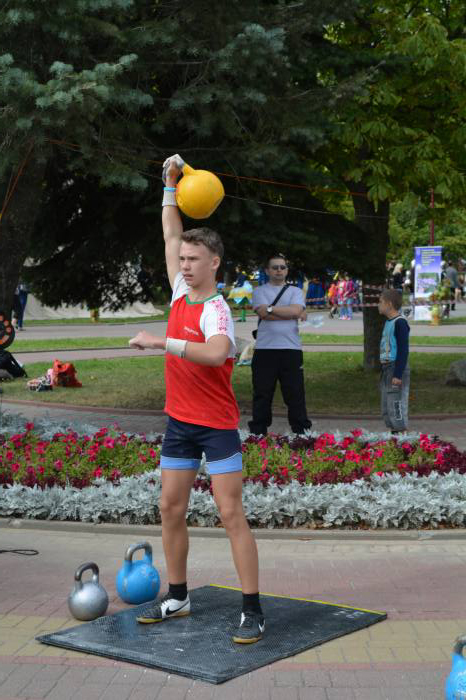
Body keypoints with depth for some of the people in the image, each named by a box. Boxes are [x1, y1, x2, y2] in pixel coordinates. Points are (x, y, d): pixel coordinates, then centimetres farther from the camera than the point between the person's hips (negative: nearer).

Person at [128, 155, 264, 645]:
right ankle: (177, 598, 25)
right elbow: (171, 235, 17)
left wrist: (163, 342, -42)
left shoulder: (215, 309, -18)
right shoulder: (181, 293, 4)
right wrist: (170, 185, 17)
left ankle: (253, 612, -1)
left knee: (231, 514, -7)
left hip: (217, 426, -8)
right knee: (170, 509, 11)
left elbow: (215, 351, -41)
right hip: (179, 421, 8)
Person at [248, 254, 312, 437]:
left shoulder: (295, 291, 14)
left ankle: (301, 431, 8)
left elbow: (296, 310, -7)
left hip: (291, 348, 1)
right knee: (262, 394, 3)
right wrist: (294, 313, -5)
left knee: (295, 393, 2)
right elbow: (263, 313, -9)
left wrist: (270, 308, -6)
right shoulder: (259, 291, 10)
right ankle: (258, 432, 11)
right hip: (265, 349, -1)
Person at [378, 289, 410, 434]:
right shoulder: (388, 322, 15)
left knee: (396, 407, -9)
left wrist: (398, 375, -21)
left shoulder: (400, 322, -13)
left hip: (397, 368, -10)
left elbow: (403, 351, -17)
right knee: (386, 409, 12)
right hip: (387, 368, 10)